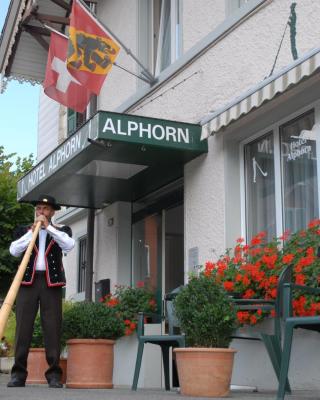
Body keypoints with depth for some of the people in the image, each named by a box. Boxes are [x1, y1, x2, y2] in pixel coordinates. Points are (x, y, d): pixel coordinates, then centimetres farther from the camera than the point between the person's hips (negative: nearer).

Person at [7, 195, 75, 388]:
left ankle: (54, 374, -2)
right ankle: (18, 373, 0)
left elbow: (69, 245, -7)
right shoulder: (24, 230, 16)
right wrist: (32, 231, -6)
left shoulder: (61, 231, 14)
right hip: (28, 281, 1)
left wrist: (48, 227, -6)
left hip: (52, 282, -1)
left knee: (53, 328, -5)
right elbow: (14, 250, -1)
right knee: (23, 327, -4)